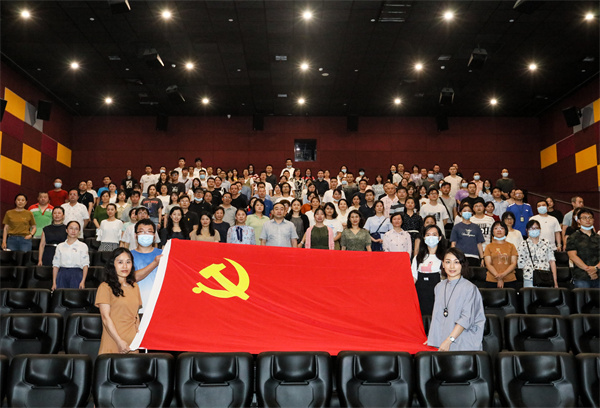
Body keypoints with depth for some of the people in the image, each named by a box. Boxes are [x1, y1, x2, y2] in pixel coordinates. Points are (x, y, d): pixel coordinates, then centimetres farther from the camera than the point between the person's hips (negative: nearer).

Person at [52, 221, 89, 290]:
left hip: (76, 275, -2)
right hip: (62, 275, 2)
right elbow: (55, 265, 11)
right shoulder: (60, 246, 13)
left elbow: (85, 265, -1)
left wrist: (83, 281, -12)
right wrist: (54, 283, 4)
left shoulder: (83, 246, 6)